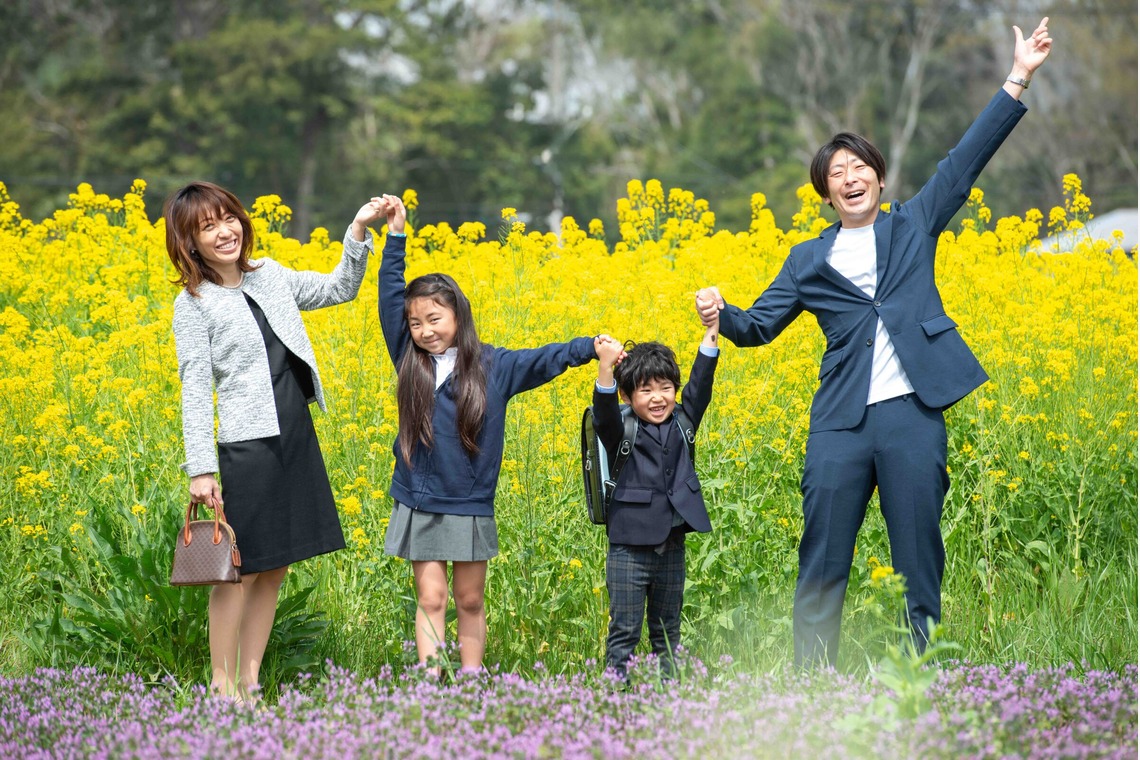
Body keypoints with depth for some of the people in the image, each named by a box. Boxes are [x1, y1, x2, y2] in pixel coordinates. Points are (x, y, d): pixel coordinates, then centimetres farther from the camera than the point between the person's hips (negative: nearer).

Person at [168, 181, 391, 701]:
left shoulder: (269, 277, 11)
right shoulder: (194, 305, -6)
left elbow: (339, 289, 21)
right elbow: (195, 391, -9)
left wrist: (358, 232, 7)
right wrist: (201, 469, -14)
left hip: (296, 441, 6)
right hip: (247, 445, -6)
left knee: (274, 570, 10)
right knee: (240, 570, -3)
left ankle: (249, 684, 17)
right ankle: (222, 686, 7)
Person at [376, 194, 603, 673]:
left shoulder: (493, 367, -1)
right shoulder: (411, 362, 1)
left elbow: (544, 360, -4)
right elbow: (390, 300, 2)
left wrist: (590, 346, -19)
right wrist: (396, 237, -1)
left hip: (471, 507, 0)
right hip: (420, 504, 0)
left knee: (470, 601, 9)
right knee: (430, 598, 0)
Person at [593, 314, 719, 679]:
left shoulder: (681, 425, 6)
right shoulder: (623, 433, -7)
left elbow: (699, 387, 2)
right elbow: (604, 413, -26)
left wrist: (711, 330, -4)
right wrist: (605, 367, -44)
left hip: (671, 548, 5)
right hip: (630, 548, -4)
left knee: (668, 632, 14)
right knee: (624, 632, 0)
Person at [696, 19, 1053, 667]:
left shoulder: (914, 225, 12)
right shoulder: (810, 259, 15)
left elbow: (965, 161, 8)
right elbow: (760, 325, 15)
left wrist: (1019, 79, 3)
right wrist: (721, 316, -8)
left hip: (913, 413, -1)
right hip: (842, 420, 1)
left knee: (920, 559, 2)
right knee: (822, 564, 2)